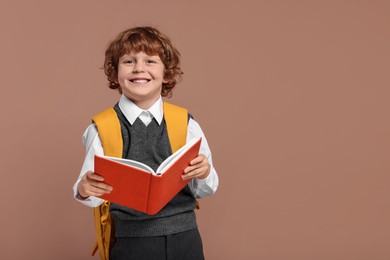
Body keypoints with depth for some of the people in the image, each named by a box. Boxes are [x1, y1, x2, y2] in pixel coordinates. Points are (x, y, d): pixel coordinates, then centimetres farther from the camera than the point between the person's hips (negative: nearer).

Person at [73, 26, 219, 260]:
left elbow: (204, 190, 4)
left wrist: (203, 173, -16)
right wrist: (84, 190, -25)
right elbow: (97, 194, -5)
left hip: (184, 240, 2)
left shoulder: (186, 124, 0)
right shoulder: (102, 128, -4)